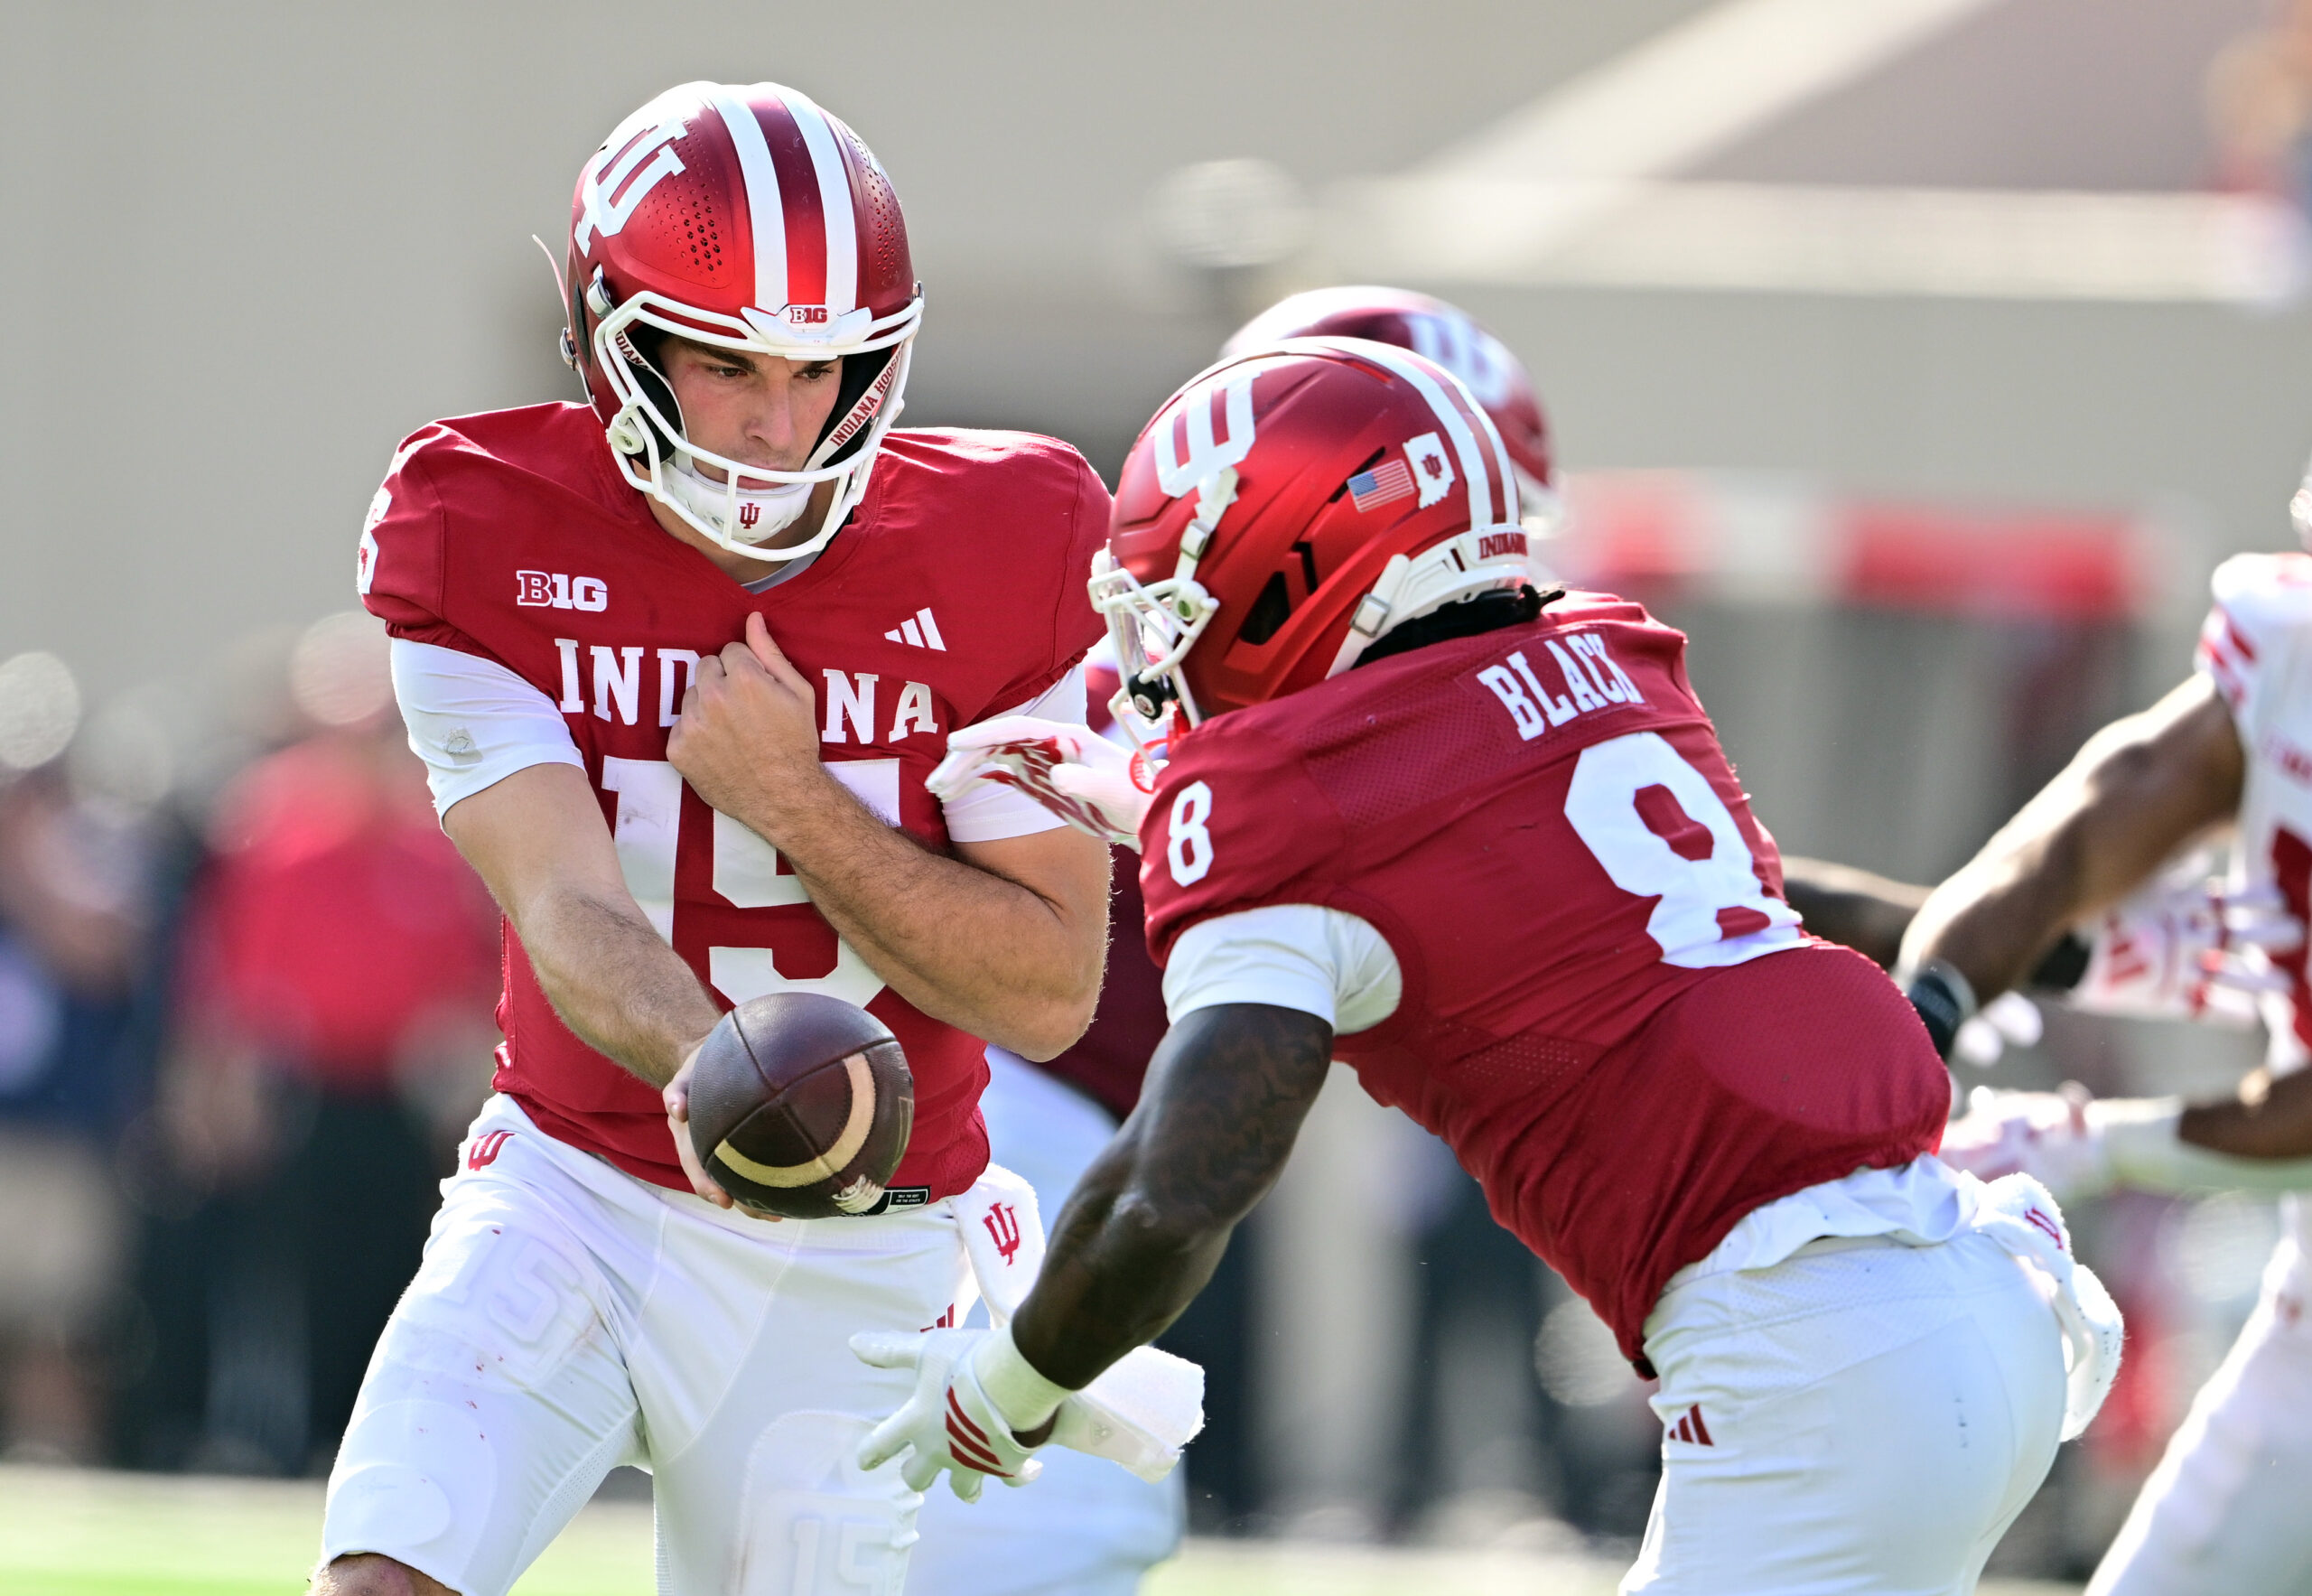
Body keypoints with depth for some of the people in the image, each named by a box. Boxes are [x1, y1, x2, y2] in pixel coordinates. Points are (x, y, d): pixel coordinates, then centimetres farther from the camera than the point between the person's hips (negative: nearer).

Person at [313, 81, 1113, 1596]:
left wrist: (793, 799, -22)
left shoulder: (990, 559, -10)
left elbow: (1051, 994, -9)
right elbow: (569, 905, -22)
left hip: (850, 1270, 1)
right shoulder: (495, 546, -11)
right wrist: (700, 1067, -45)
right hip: (575, 1187, -1)